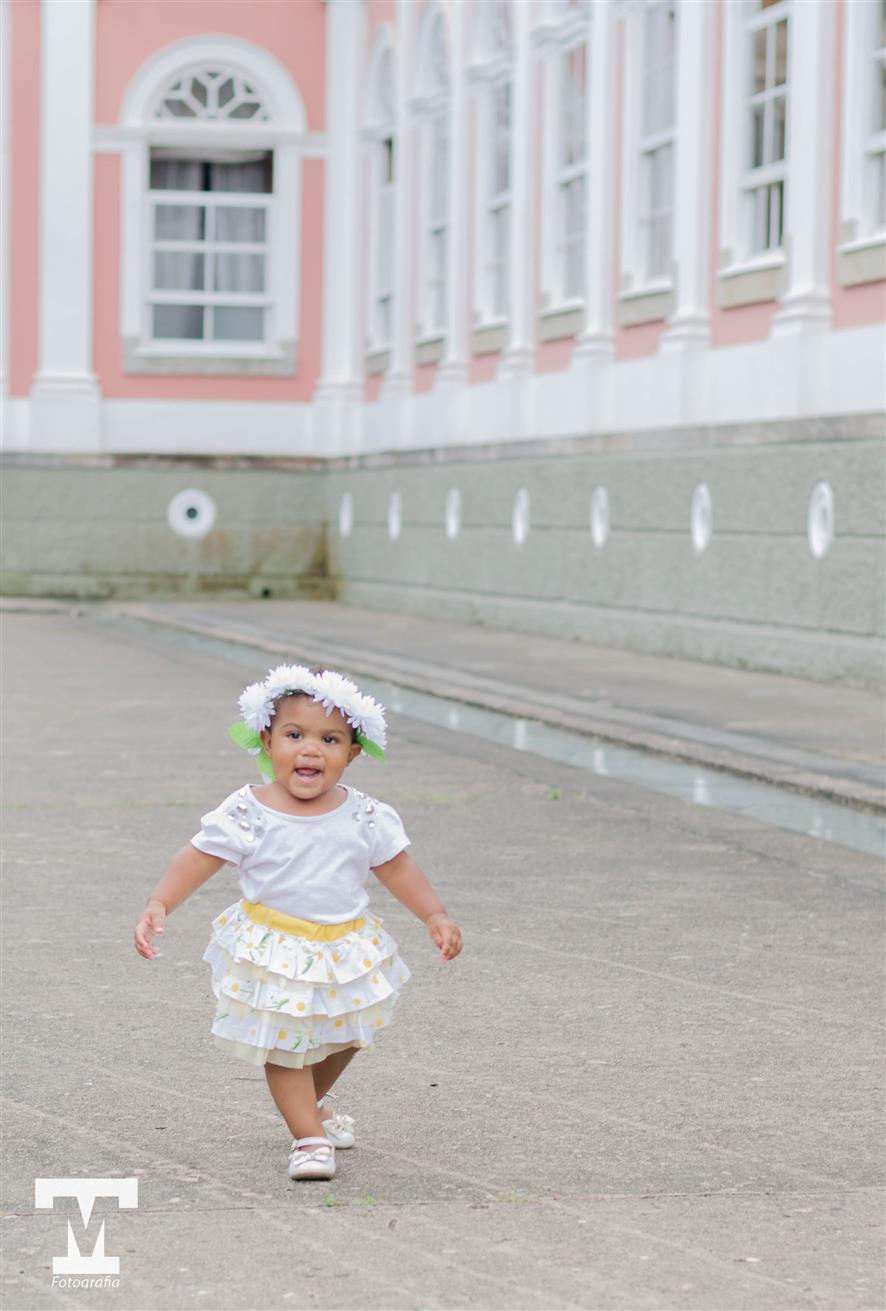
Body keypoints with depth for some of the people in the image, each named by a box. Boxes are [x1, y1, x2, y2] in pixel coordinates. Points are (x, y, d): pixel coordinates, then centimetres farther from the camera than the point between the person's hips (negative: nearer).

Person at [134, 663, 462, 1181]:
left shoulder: (366, 817, -8)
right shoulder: (247, 814, -16)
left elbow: (397, 867, 3)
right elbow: (198, 859, -14)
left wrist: (435, 915, -3)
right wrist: (159, 904, -26)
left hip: (344, 950, 4)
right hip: (273, 955, -4)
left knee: (340, 1039, 21)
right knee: (284, 1047, -2)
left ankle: (311, 1107, 46)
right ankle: (309, 1138, 8)